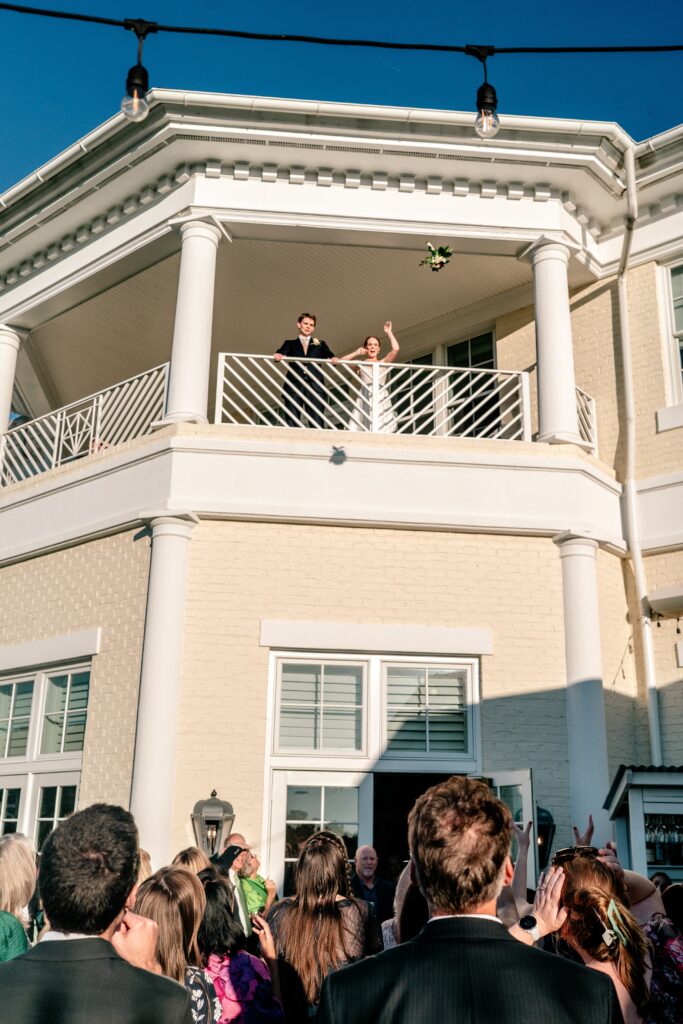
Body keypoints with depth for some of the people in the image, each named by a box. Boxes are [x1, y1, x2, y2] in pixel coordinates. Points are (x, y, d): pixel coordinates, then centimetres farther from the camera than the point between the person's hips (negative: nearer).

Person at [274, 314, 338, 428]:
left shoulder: (320, 344, 25)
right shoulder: (290, 343, 22)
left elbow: (329, 354, 7)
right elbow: (281, 353, 3)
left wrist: (333, 358, -17)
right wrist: (278, 355, -21)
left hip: (315, 386, 0)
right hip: (294, 385, 0)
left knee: (317, 423, -11)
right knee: (291, 422, -10)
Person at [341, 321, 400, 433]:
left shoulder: (383, 363, 19)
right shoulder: (360, 365, 18)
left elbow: (395, 349, 6)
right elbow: (342, 361, 7)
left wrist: (389, 333, 16)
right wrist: (356, 353, 10)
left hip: (381, 399, 1)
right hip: (364, 398, 0)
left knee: (382, 428, -14)